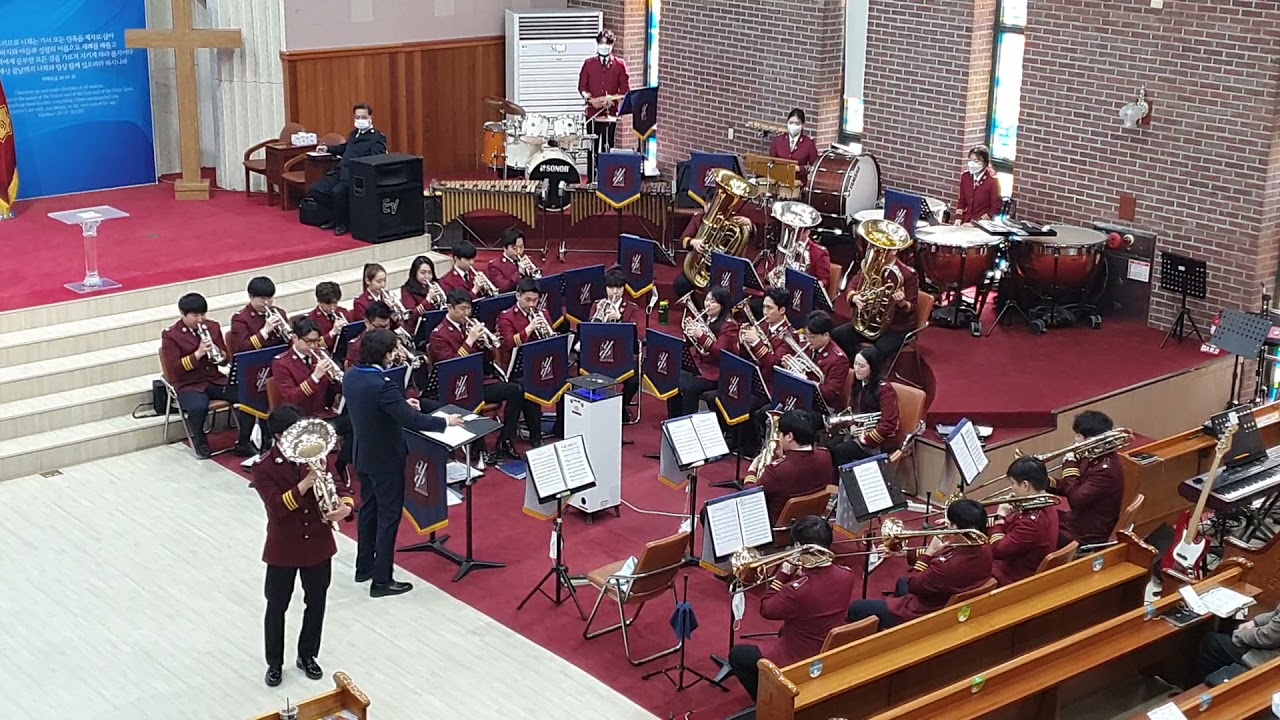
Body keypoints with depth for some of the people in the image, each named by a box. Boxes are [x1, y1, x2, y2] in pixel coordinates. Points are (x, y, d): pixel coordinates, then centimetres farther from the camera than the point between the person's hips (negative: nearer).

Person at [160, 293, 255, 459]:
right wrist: (198, 354, -22)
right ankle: (200, 442, -7)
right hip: (189, 385, -4)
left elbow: (226, 359, 12)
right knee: (198, 408, -38)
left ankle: (243, 443, -7)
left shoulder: (212, 327, 9)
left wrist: (219, 354, -12)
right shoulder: (170, 335, -5)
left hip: (215, 380, 4)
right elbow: (173, 368, -12)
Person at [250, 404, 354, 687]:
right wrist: (305, 484, -35)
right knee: (277, 606, 11)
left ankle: (307, 655, 36)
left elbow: (338, 484, -5)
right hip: (283, 549, -4)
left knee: (316, 603, 16)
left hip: (319, 545, 4)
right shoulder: (264, 468, -15)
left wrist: (346, 506, -28)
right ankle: (274, 662, 29)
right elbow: (277, 508, -25)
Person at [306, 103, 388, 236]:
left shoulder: (377, 138, 0)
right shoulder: (354, 134, 24)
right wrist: (327, 148, 30)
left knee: (338, 191, -35)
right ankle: (336, 216, 11)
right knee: (314, 190, -5)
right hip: (339, 172, 8)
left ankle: (342, 223, -9)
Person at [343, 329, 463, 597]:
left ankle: (364, 567, 34)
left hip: (364, 455, 8)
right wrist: (446, 421, -19)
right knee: (389, 516, 2)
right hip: (386, 459, -8)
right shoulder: (382, 385, -29)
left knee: (368, 509, 22)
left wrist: (401, 404, 12)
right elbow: (411, 420, -31)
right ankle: (381, 580, 7)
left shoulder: (350, 377, -2)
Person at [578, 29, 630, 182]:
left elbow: (625, 89, 4)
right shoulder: (589, 63, 7)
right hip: (593, 112, 0)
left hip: (611, 112, 0)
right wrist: (590, 99, -11)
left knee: (607, 147, 1)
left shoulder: (619, 64, 6)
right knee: (592, 147, 0)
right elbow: (582, 87, 7)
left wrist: (613, 99, -13)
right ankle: (591, 180, 4)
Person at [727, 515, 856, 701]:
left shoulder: (798, 589, -35)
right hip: (832, 655, 7)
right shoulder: (847, 575, -14)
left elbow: (766, 610, -16)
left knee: (737, 655, 13)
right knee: (784, 632, 37)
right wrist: (801, 573, -3)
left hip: (800, 662, -7)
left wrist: (783, 574, -13)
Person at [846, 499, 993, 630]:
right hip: (952, 607, 9)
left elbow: (913, 586, -23)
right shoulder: (983, 549, -14)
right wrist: (904, 552, 4)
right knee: (902, 582, 38)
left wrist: (928, 552, -18)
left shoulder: (949, 566, -41)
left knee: (856, 608, 5)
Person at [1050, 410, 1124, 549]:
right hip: (1078, 521, 10)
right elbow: (1073, 489, 12)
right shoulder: (1094, 459, 4)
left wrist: (1070, 465, -19)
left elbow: (1076, 499, -28)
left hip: (1087, 536, -10)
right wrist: (1046, 482, -2)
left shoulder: (1106, 469, -26)